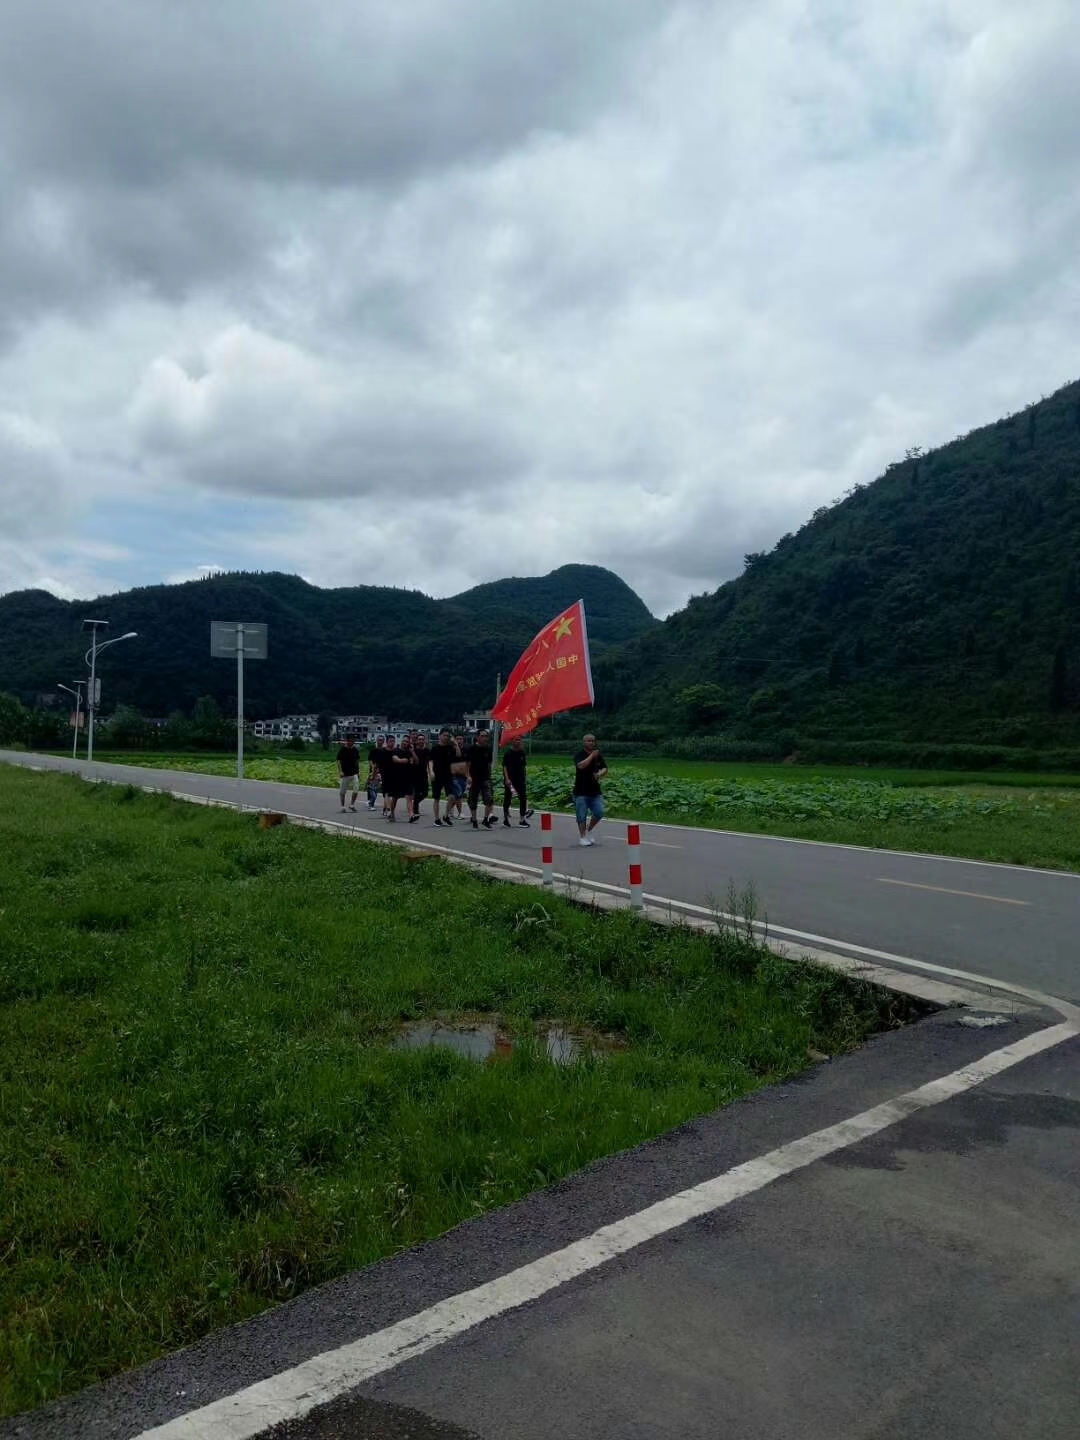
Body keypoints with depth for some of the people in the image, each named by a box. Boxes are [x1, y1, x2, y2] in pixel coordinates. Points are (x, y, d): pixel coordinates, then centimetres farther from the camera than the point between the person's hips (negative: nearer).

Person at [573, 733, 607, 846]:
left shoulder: (598, 756, 10)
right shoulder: (579, 755, -7)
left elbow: (605, 768, 9)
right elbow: (581, 765, -27)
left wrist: (600, 774, -12)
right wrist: (592, 755, -23)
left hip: (595, 791, 5)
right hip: (581, 791, -5)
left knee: (599, 812, -4)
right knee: (582, 815, 0)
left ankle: (589, 830, 19)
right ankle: (582, 837, 11)